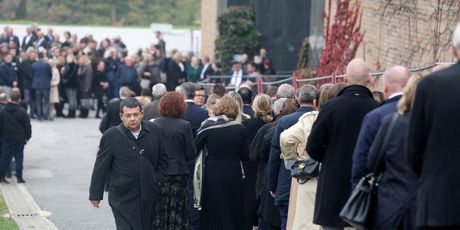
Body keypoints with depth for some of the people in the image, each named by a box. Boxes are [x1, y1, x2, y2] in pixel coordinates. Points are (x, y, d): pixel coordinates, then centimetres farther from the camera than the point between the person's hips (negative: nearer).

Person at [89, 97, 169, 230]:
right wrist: (95, 195, 2)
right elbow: (100, 168, 0)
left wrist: (157, 183, 4)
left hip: (149, 198, 3)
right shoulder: (111, 137, -6)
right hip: (123, 198, -3)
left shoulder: (155, 131, 3)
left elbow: (163, 160, 13)